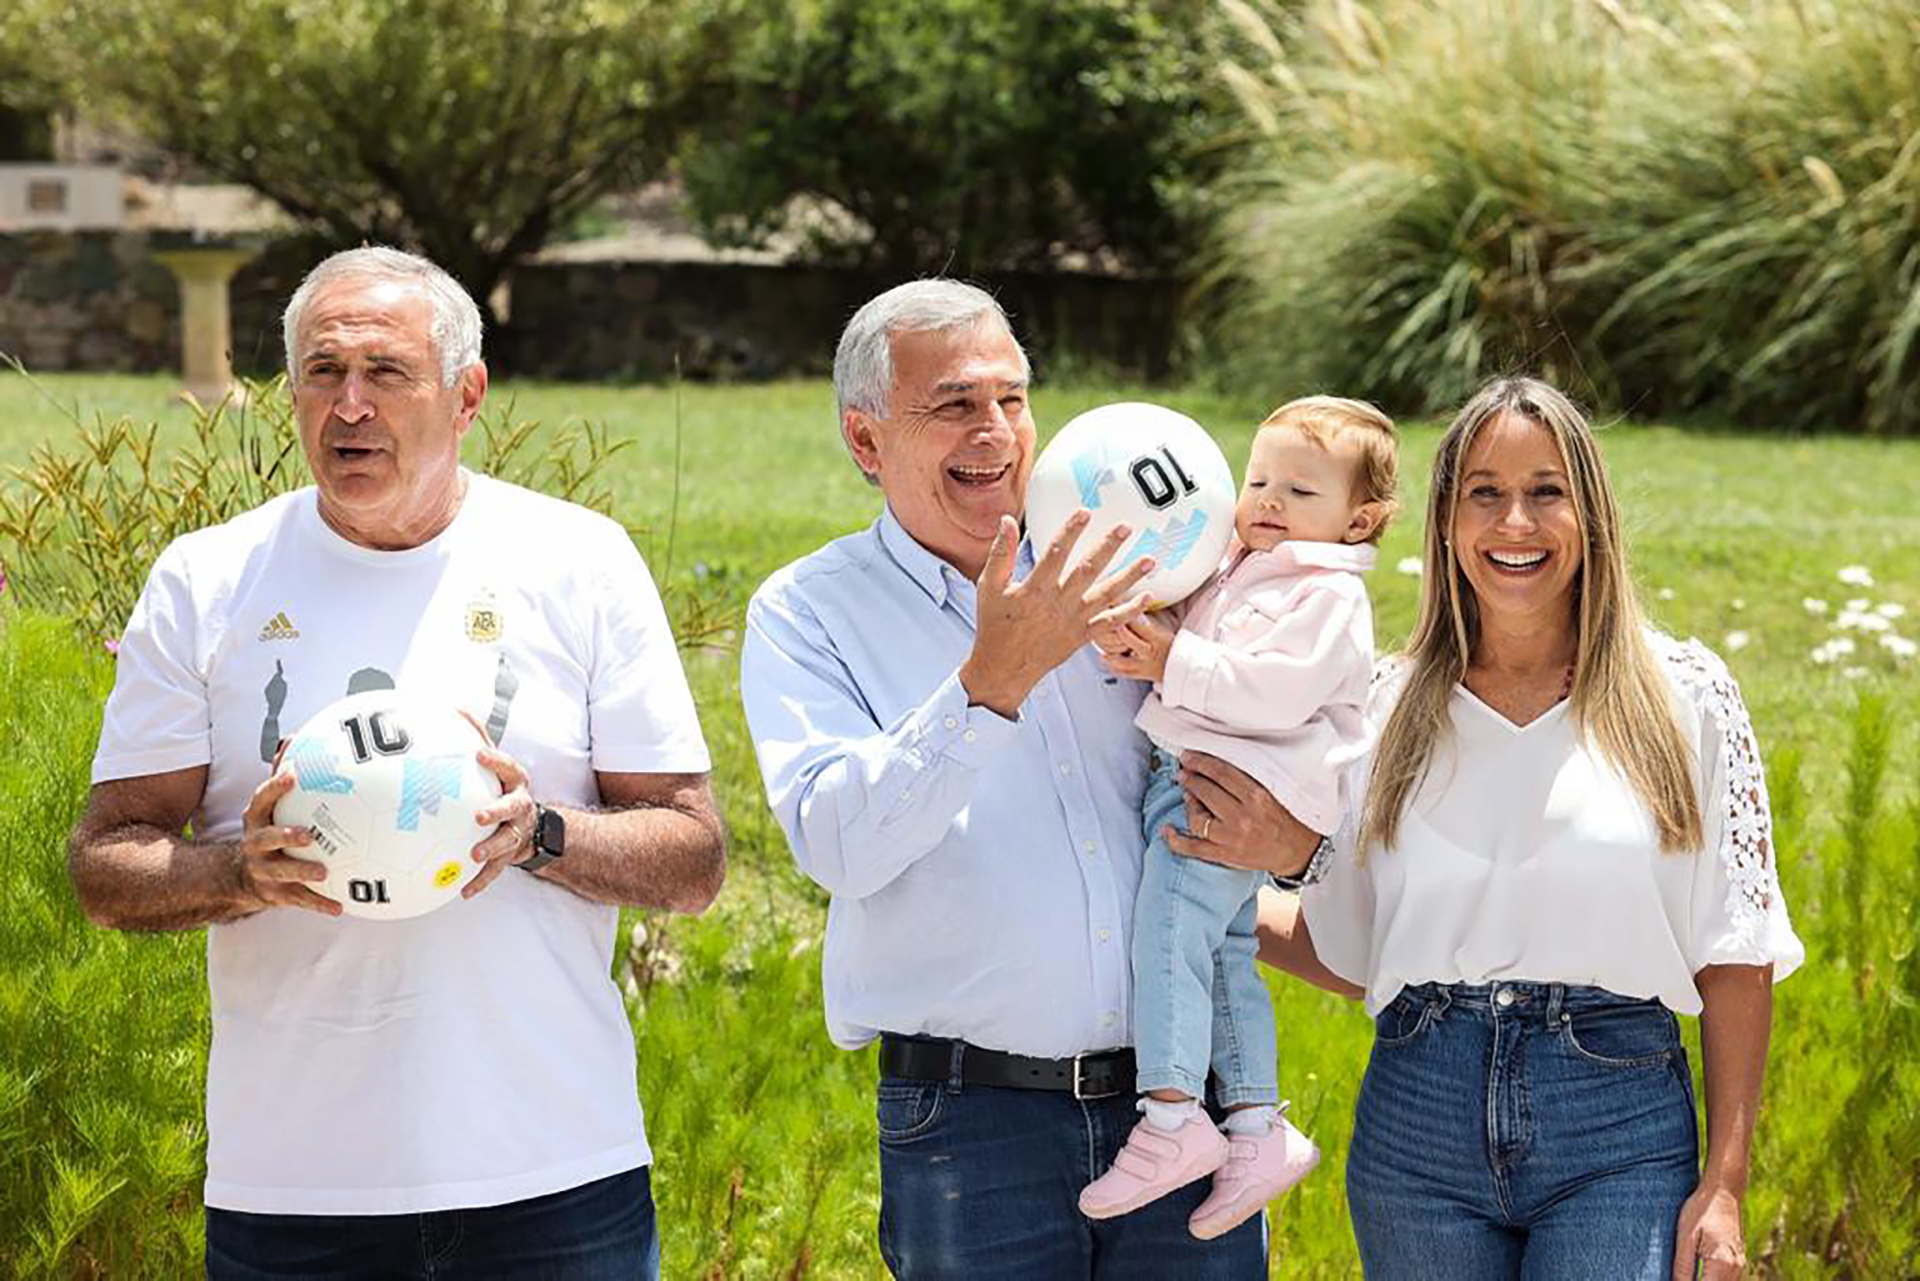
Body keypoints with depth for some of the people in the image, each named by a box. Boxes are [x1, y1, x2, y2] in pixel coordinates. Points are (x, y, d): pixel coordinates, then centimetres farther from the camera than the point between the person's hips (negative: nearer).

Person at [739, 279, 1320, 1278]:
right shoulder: (804, 614, 0)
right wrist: (992, 680, -26)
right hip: (969, 1122, -3)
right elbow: (838, 842, -15)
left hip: (1180, 1096, 3)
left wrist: (1296, 844, -3)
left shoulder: (1113, 581, 9)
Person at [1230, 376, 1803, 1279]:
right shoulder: (1393, 707, 8)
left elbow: (1736, 955, 0)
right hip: (1420, 1114, 3)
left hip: (1617, 1113, -2)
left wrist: (1725, 1181, -4)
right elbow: (1345, 952, 11)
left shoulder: (1682, 694, 1)